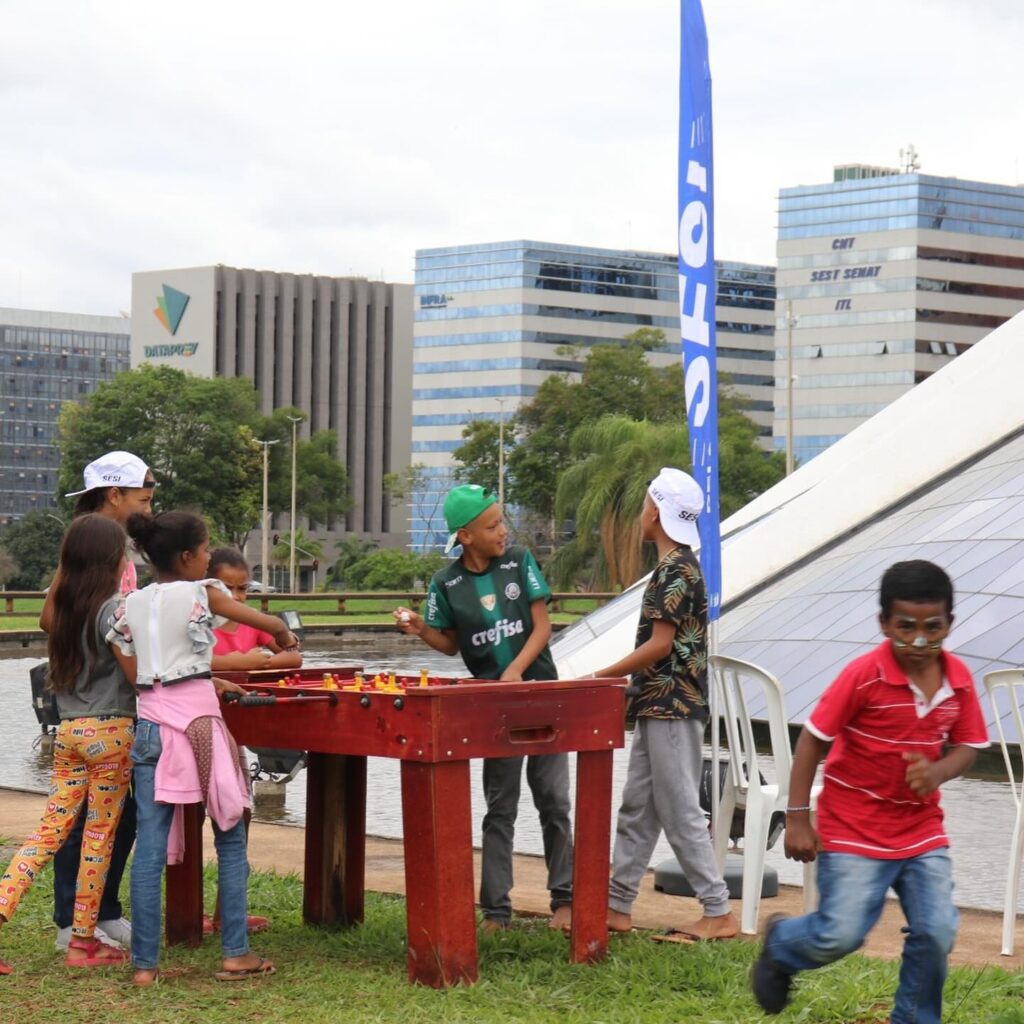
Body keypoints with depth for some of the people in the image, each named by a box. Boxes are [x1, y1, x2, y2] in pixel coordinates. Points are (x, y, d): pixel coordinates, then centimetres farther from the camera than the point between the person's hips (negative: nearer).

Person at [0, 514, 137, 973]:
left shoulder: (62, 604, 8)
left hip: (68, 729, 6)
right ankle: (83, 941, 8)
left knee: (50, 828, 6)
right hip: (109, 731, -6)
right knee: (100, 836, 3)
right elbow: (137, 676, -13)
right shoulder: (112, 609, -12)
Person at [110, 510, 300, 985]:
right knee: (230, 839, 8)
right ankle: (236, 953, 8)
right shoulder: (201, 594, -4)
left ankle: (144, 963, 2)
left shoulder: (132, 604, 10)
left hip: (150, 722, 5)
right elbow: (268, 623, 4)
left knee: (150, 846, 3)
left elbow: (132, 672, 14)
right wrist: (285, 635, 28)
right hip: (198, 720, -4)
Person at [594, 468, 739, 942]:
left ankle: (719, 913, -3)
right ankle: (617, 906, 17)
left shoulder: (676, 569, -16)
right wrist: (632, 688, 19)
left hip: (672, 708, -10)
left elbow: (659, 645, -19)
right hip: (658, 707, 10)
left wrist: (600, 677, -14)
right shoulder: (678, 566, 14)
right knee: (637, 808, 12)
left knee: (680, 813, -6)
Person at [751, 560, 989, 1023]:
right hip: (853, 829, -4)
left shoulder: (958, 678, -4)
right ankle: (780, 943, 26)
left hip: (922, 829, 4)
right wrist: (797, 817, -13)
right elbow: (812, 739, -12)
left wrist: (938, 772, -18)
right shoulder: (864, 675, -19)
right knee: (841, 935, -7)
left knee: (936, 933, -4)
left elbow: (967, 746, 6)